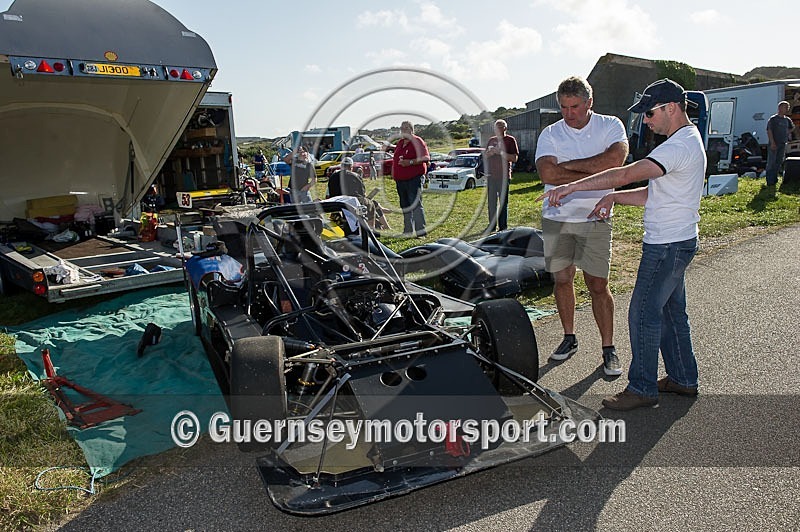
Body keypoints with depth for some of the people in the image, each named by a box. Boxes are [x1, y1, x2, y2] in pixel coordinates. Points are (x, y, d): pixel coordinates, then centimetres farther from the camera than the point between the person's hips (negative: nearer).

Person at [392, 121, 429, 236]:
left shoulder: (417, 141, -5)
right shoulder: (400, 143, 18)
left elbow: (425, 158, -15)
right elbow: (395, 160, 27)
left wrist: (410, 162, -24)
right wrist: (394, 174, 16)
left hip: (414, 178, -8)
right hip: (400, 179, 8)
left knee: (415, 204, -13)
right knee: (405, 205, 12)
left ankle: (421, 230, -13)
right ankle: (408, 231, 21)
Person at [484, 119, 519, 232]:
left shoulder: (510, 140, 1)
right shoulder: (491, 140, 17)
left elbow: (515, 158, -6)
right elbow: (485, 155, 19)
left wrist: (501, 152, -16)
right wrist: (491, 152, -3)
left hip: (503, 176, -5)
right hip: (491, 175, 5)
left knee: (503, 202, -3)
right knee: (491, 202, 8)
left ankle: (503, 227, 0)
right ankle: (492, 226, 16)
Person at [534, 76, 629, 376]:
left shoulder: (610, 126, 0)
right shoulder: (550, 134, 2)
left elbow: (616, 159, -20)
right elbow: (548, 174, -16)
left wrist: (570, 165, -14)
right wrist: (593, 173, -15)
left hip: (594, 219, -2)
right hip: (556, 217, 2)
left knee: (598, 285, 0)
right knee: (562, 280, 10)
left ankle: (608, 349, 12)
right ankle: (569, 338, 26)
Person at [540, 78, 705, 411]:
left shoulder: (681, 145, -19)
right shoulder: (686, 141, 16)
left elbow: (627, 174, -29)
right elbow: (654, 193, 16)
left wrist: (573, 186, -28)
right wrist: (614, 197, 3)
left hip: (668, 245, -11)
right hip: (674, 242, 11)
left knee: (644, 314, -4)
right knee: (671, 311, 18)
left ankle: (642, 388, 7)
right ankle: (683, 379, 31)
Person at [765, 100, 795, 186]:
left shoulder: (787, 120, 13)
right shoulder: (773, 119, -7)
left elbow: (792, 127, 32)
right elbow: (769, 131, -13)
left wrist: (787, 133, 14)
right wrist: (772, 142, -19)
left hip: (783, 144, 7)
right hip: (774, 144, -7)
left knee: (779, 162, 9)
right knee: (771, 162, -6)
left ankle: (775, 178, 17)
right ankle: (770, 181, -5)